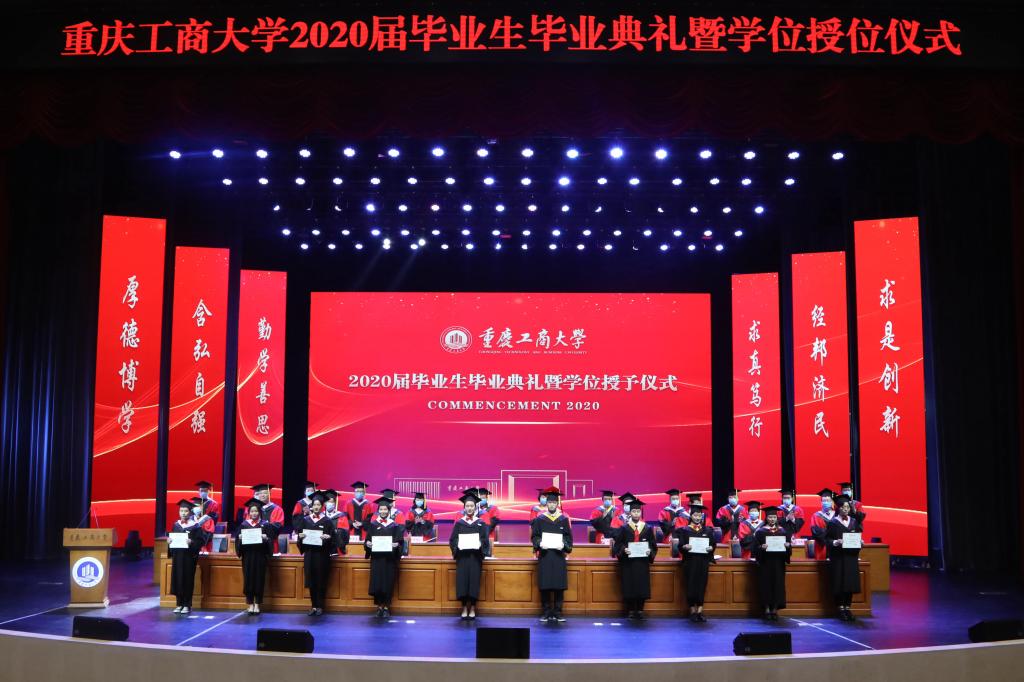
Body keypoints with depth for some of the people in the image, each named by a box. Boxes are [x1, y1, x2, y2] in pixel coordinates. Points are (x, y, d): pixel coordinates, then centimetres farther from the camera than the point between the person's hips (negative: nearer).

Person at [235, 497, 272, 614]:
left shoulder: (264, 525, 4)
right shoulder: (243, 524, 8)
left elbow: (270, 539, 2)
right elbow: (237, 539, 6)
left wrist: (266, 538, -19)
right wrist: (240, 538, -15)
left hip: (260, 556, -1)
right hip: (247, 555, 1)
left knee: (259, 579, 0)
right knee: (248, 578, 0)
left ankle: (257, 604, 8)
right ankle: (250, 604, 8)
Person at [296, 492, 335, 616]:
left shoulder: (327, 521, 0)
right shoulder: (305, 520, 8)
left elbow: (333, 537, -1)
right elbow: (298, 533, 11)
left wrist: (328, 537, -22)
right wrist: (300, 536, -11)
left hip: (322, 554, -3)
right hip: (309, 554, 3)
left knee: (321, 581, 0)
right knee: (311, 580, 4)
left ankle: (320, 606, 8)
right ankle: (313, 606, 13)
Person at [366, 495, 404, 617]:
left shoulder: (394, 525, 6)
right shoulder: (373, 524, 8)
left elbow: (399, 541, 2)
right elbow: (368, 539, 5)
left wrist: (396, 544, -19)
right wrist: (368, 543, -16)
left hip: (390, 558, -1)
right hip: (376, 557, 1)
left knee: (388, 582, -1)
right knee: (377, 582, -3)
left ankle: (386, 607, 7)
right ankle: (379, 606, 8)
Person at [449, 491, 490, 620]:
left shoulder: (481, 523, 7)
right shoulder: (459, 523, 8)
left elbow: (485, 540, 3)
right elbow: (452, 540, 4)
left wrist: (479, 544, -17)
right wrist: (458, 544, -15)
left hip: (475, 557, 0)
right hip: (462, 556, 0)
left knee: (474, 580, -4)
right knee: (462, 580, -5)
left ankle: (472, 608, 5)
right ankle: (464, 608, 4)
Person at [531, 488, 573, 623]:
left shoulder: (564, 519, 9)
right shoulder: (539, 519, 7)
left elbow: (569, 537, 7)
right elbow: (534, 536, 5)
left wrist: (564, 544, -12)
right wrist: (539, 543, -15)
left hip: (559, 555, 0)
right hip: (544, 556, 0)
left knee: (559, 585, -2)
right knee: (545, 586, -2)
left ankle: (557, 612, 5)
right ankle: (546, 613, 6)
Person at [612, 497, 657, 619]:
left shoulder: (648, 528, 8)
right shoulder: (624, 528, 3)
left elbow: (653, 545, 9)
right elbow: (618, 544, 1)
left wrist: (650, 551, -10)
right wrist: (623, 550, -17)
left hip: (642, 562, 1)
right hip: (628, 563, -1)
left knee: (642, 586, 0)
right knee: (629, 586, -1)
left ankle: (640, 610, 10)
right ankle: (630, 611, 8)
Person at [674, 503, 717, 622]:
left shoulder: (708, 530, 12)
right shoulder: (684, 530, 5)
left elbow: (713, 544, 8)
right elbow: (680, 545, -2)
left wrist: (711, 548, -13)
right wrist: (685, 547, -23)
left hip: (703, 562, 2)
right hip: (690, 562, -2)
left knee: (702, 585, -1)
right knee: (691, 585, -3)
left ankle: (700, 611, 3)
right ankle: (693, 611, 4)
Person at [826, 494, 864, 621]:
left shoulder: (854, 522, 11)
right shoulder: (833, 523, -2)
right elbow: (827, 539, -4)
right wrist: (836, 542, -21)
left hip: (851, 557, 4)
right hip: (838, 557, -4)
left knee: (851, 582, 3)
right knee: (839, 583, -3)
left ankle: (848, 608, 12)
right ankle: (841, 609, 5)